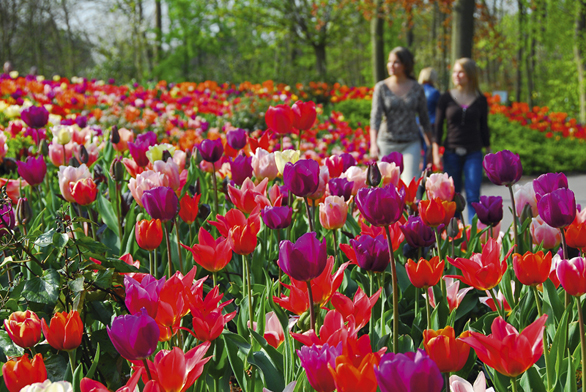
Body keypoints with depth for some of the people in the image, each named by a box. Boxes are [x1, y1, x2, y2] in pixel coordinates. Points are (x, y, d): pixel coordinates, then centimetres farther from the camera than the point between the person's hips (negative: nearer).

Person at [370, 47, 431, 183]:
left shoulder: (417, 89, 0)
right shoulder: (381, 88, -3)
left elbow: (424, 118, 9)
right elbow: (375, 116, -13)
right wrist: (373, 144, -28)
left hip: (410, 144, 0)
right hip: (387, 143, 0)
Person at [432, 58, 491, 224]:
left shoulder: (480, 100, 4)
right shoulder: (446, 98, 1)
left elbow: (484, 128, 10)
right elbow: (438, 127, 2)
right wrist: (436, 154, -6)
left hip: (474, 154, 0)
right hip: (451, 154, 0)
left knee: (473, 197, -10)